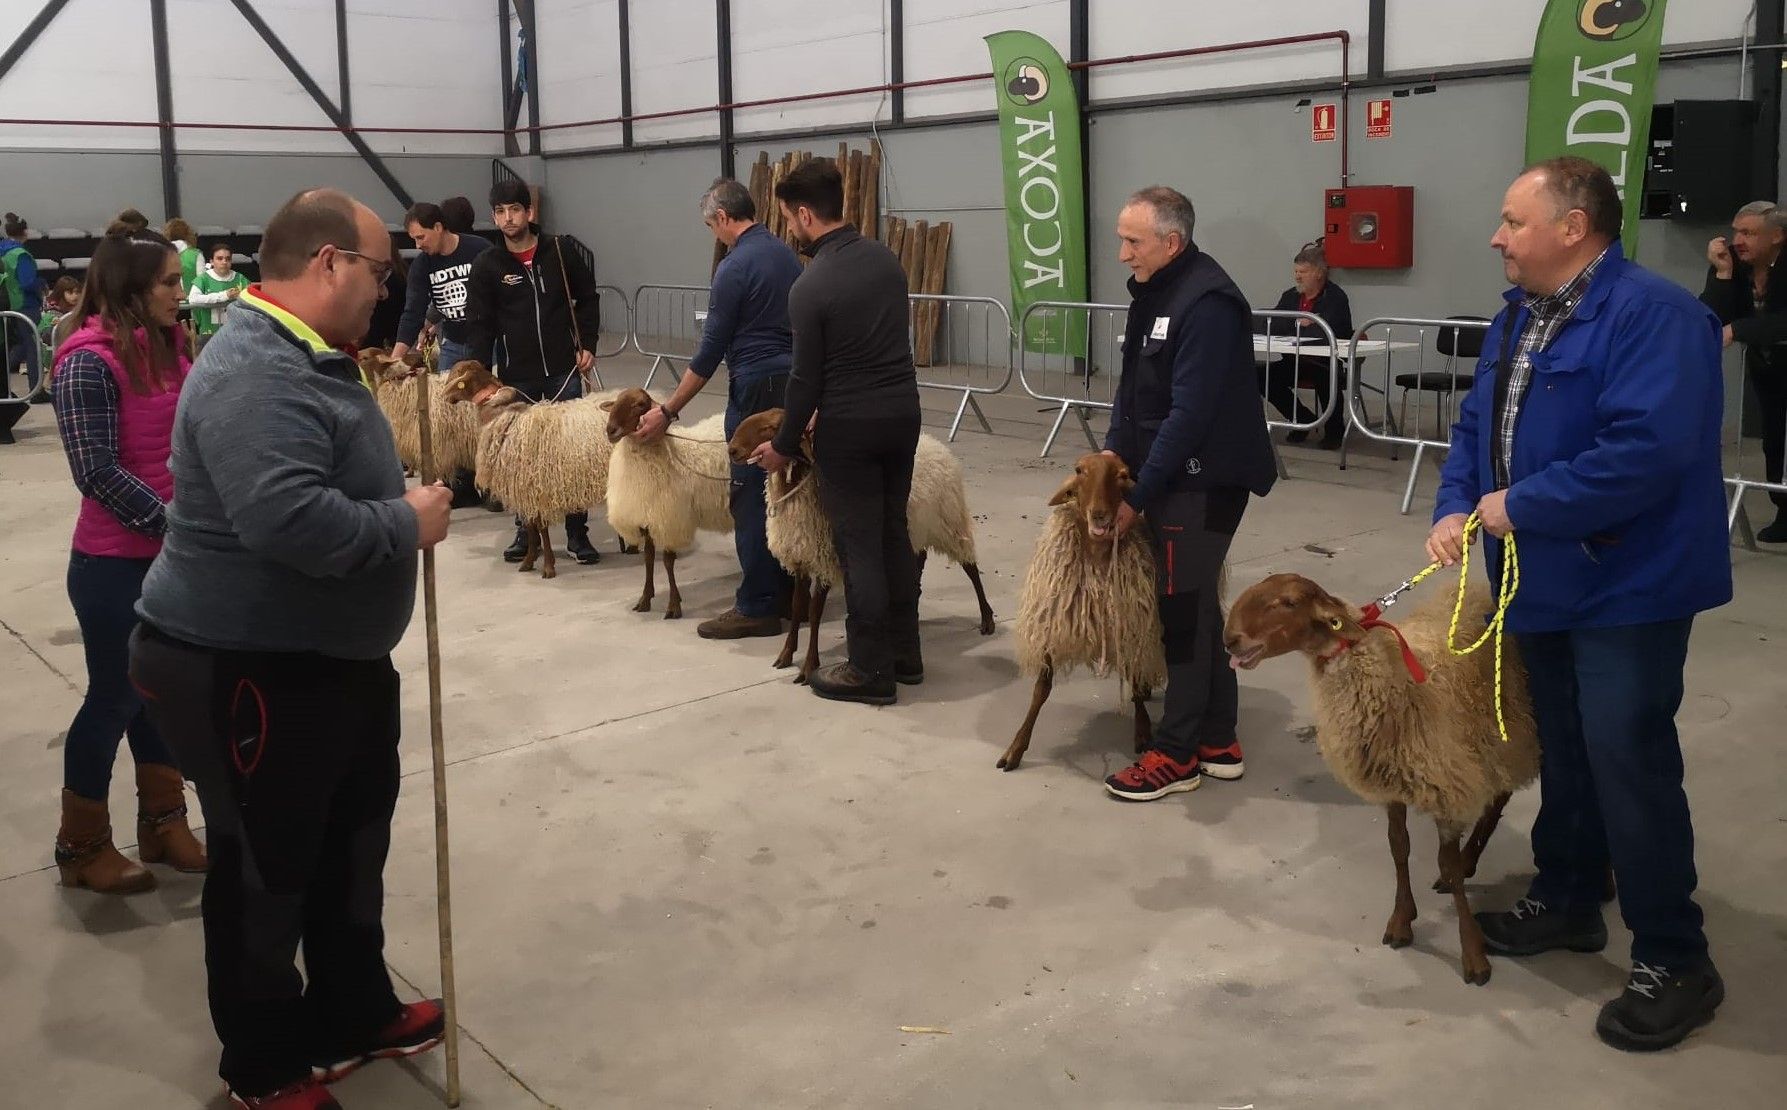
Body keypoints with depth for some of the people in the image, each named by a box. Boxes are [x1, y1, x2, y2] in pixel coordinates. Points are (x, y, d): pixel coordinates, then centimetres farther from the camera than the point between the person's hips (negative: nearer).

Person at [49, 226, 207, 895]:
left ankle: (163, 823, 30)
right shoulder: (89, 362, -16)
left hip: (174, 554, 7)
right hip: (116, 563, -7)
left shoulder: (166, 347, 7)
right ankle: (81, 846, 23)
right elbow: (97, 472, -20)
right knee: (116, 697, 5)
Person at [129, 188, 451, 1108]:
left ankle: (353, 1010, 41)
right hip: (246, 672, -11)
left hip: (330, 655, 11)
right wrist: (406, 524, -25)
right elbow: (289, 520, -40)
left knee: (351, 844, 23)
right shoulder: (257, 375, -26)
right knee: (266, 870, 7)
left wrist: (401, 503, 5)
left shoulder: (304, 354, 10)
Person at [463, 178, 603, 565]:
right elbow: (480, 326, -4)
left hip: (563, 371, 0)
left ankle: (577, 533, 12)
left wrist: (587, 345, 0)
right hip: (518, 376, 0)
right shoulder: (486, 266, -2)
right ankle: (525, 531, 20)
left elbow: (587, 298, 10)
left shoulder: (559, 253, -1)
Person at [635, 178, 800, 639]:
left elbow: (710, 351, -13)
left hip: (757, 389, -8)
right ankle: (789, 590, 19)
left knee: (751, 497, -4)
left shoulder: (735, 267, -14)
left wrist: (668, 411, -6)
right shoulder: (786, 254, 10)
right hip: (795, 384, 8)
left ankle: (757, 607, -1)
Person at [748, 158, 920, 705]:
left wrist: (783, 445, 1)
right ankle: (905, 654, 24)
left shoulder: (810, 286, -16)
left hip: (850, 425, -7)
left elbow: (807, 378, -12)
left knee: (859, 547, 1)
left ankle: (872, 671, 8)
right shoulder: (885, 258, 6)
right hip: (903, 412, 7)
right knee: (895, 535, 15)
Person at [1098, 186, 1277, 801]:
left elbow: (1191, 413, -23)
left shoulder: (1207, 304, -20)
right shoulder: (1154, 290, 9)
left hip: (1202, 481, -9)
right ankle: (1218, 741, 24)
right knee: (1196, 607, 14)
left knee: (1184, 611, -3)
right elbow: (1134, 383, 17)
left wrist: (1139, 496, -19)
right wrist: (1115, 447, 1)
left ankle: (1177, 755, 8)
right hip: (1172, 476, 9)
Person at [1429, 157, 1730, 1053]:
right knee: (1564, 754, 19)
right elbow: (1475, 428, 14)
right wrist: (1454, 507, -5)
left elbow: (1648, 450, -30)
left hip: (1627, 587, -9)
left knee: (1627, 764, -5)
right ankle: (1565, 901, 35)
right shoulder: (1517, 319, 11)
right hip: (1543, 583, 9)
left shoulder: (1652, 314, -20)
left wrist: (1520, 507, -22)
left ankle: (1674, 962, 9)